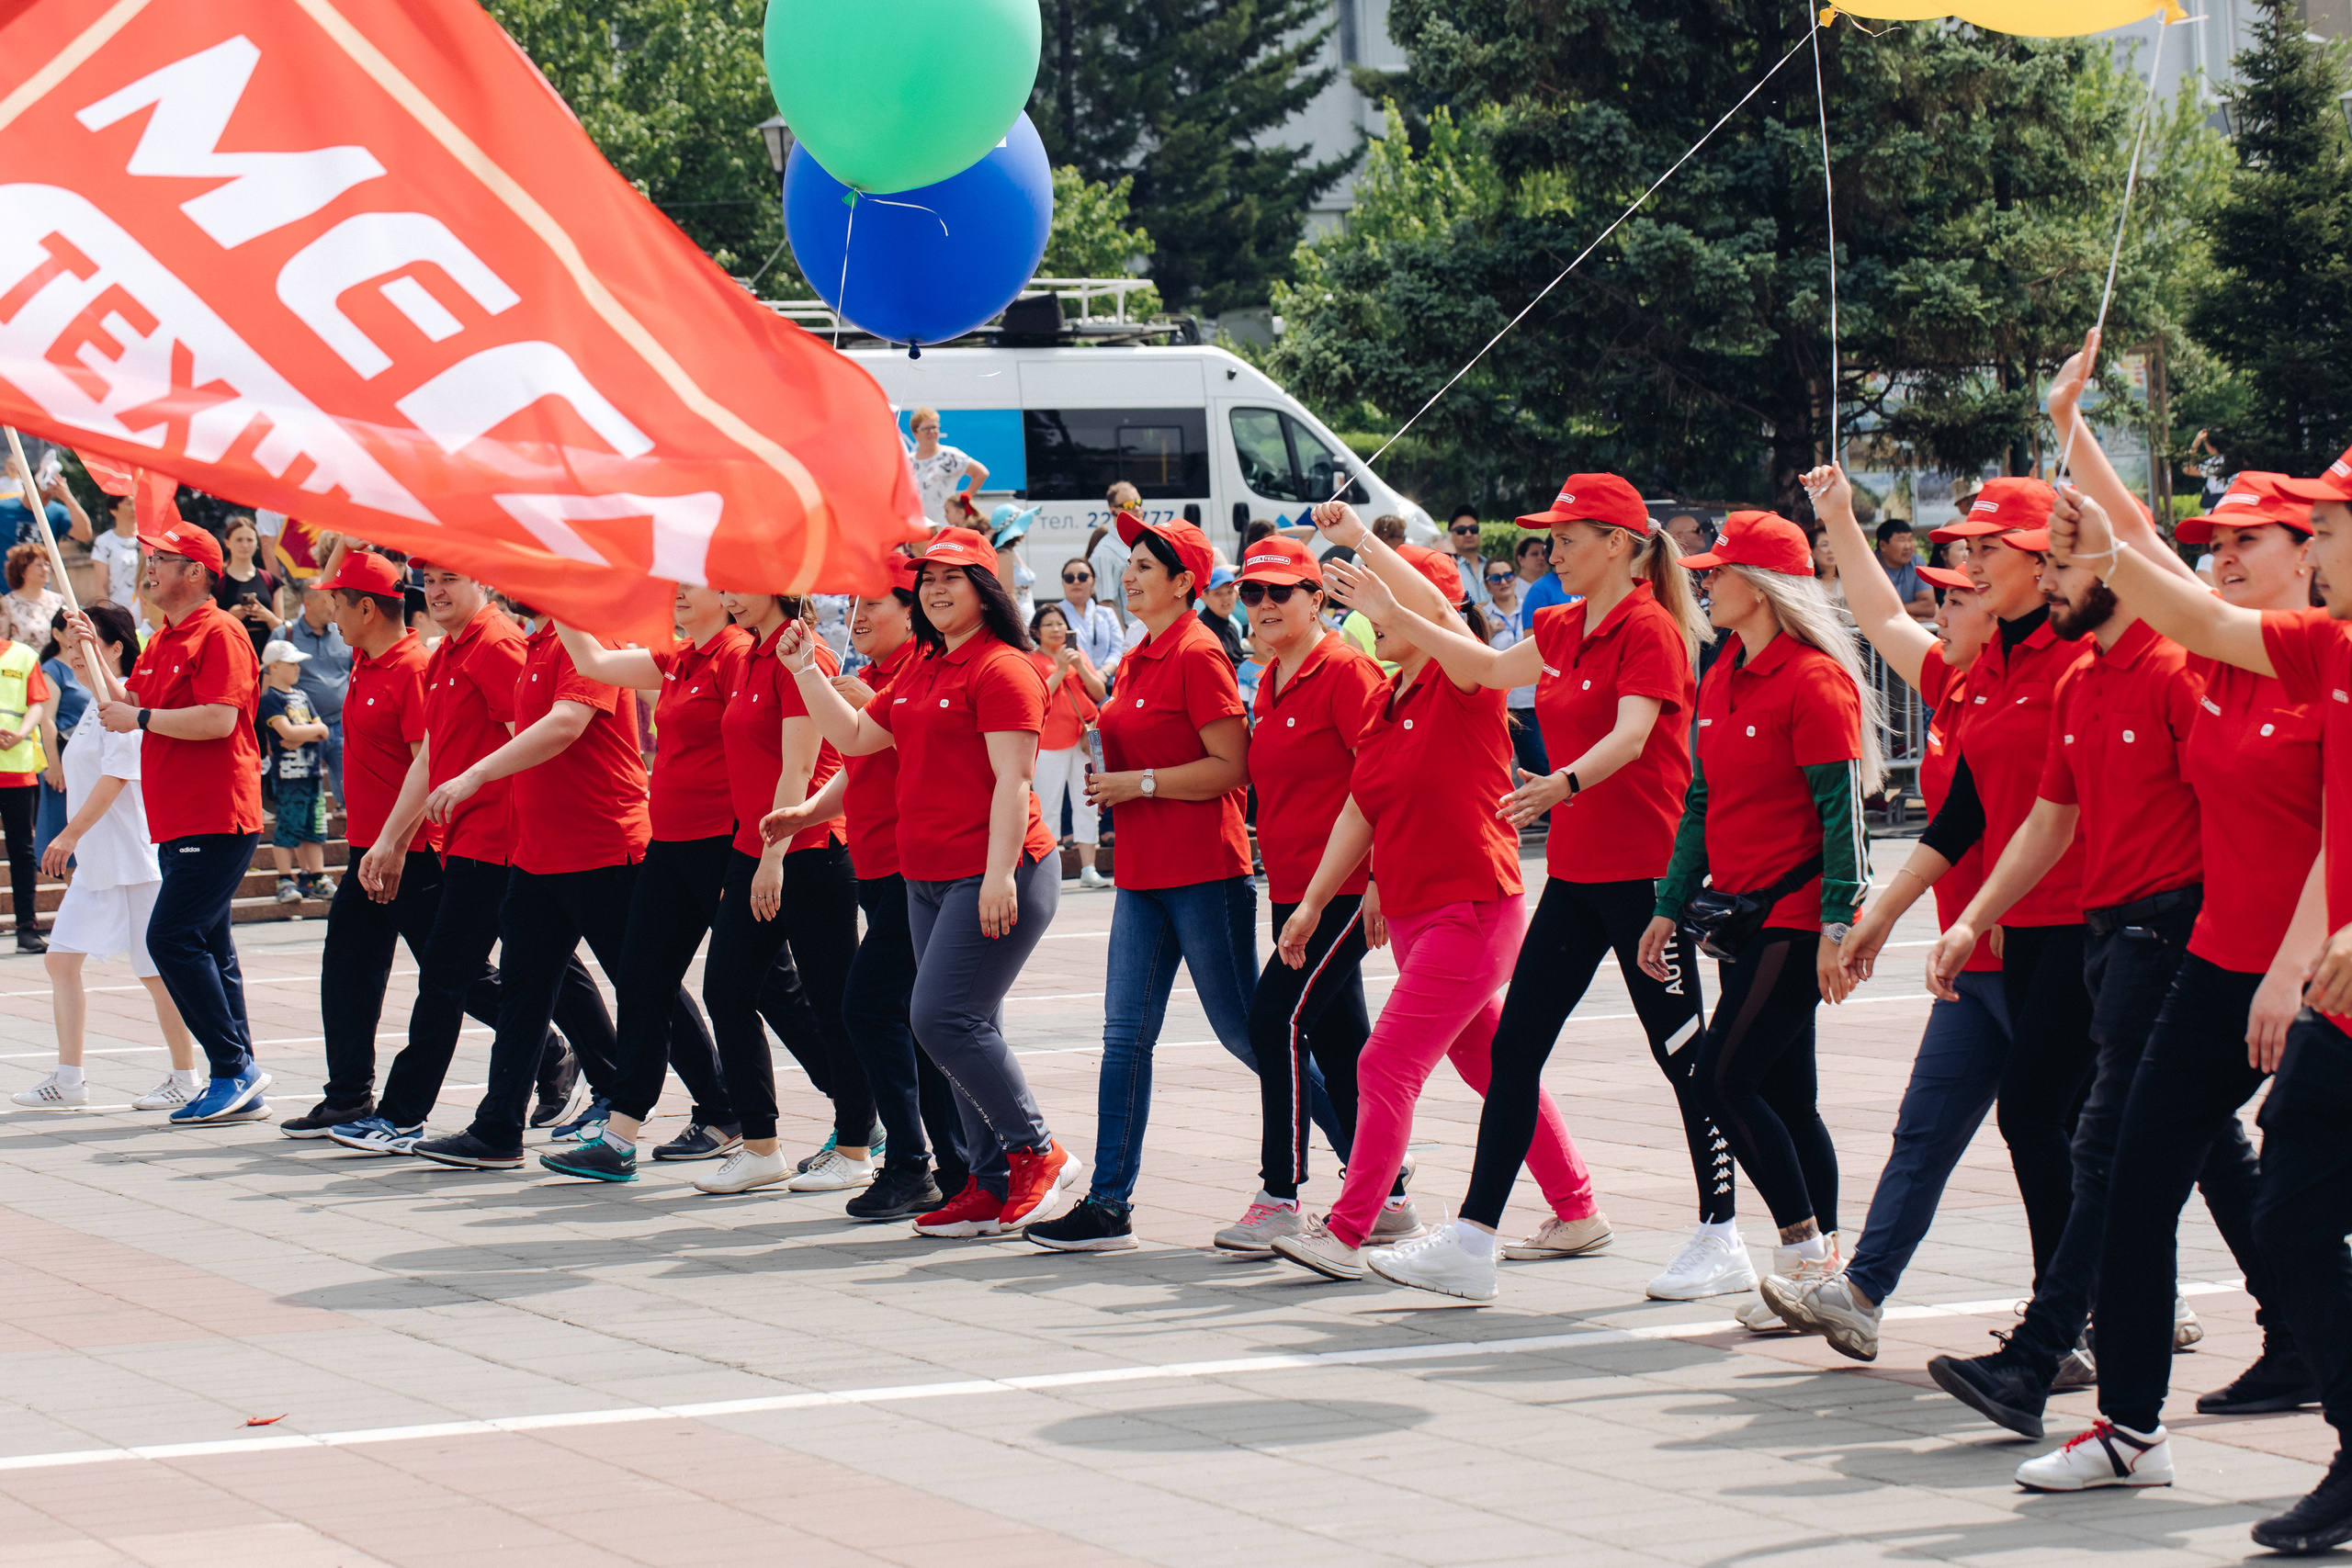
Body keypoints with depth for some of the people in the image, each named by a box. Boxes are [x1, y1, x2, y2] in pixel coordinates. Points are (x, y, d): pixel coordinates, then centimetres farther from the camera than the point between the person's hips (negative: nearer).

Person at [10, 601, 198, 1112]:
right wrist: (74, 841, 17)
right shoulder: (93, 705, 15)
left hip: (136, 857, -10)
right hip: (93, 859, 10)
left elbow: (116, 775, -20)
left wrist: (71, 834, -20)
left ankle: (185, 1079, 7)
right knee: (61, 958, 3)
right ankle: (68, 1078, 6)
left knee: (156, 970, -2)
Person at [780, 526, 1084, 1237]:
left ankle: (1038, 1152, -3)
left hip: (995, 877, -9)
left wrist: (1000, 873, -22)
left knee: (944, 1018, -15)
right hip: (928, 878, 9)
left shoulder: (1001, 670, -11)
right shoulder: (920, 673, 16)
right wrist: (806, 671, 16)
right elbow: (854, 737, 24)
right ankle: (994, 1185, 14)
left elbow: (1011, 778, -16)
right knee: (964, 1031, 9)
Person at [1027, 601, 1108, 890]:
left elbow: (1100, 693, 8)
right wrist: (1061, 669, -14)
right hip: (1050, 743, -4)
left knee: (1086, 804, 1)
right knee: (1048, 808, -3)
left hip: (1084, 737, 4)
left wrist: (1080, 668, -6)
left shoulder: (1078, 654, 13)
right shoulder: (1031, 661, 0)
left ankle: (1088, 869, 0)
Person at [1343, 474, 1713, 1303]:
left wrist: (1564, 783, -44)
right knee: (1514, 1047, 3)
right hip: (1576, 873, 9)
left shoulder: (1649, 629, -13)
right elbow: (1485, 666, 23)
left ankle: (1720, 1241, 10)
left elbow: (1631, 735, -26)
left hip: (1644, 871, -9)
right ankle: (1470, 1242, 3)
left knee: (1683, 1055, -1)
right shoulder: (1562, 629, 11)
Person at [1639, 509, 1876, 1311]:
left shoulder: (1814, 680, -12)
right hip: (1742, 913, 8)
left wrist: (1836, 925, -20)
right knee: (1784, 1097, 9)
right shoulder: (1721, 682, 13)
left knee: (1722, 1076, -13)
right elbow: (1702, 801, 18)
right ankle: (1821, 1264, 14)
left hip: (1795, 914, -8)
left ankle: (1807, 1247, -5)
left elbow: (1842, 810, -16)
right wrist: (1672, 905, 14)